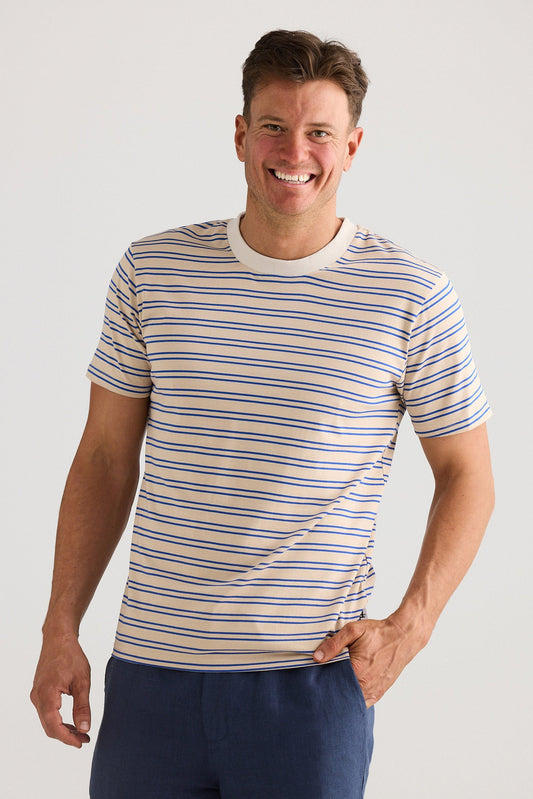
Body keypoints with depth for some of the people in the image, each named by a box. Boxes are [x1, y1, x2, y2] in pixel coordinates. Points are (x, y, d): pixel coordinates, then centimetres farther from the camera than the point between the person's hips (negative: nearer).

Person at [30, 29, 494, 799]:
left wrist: (410, 625, -8)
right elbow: (105, 458, 10)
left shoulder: (414, 296, -2)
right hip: (151, 671, 2)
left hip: (312, 678, -2)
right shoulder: (151, 272, 4)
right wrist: (61, 630, 5)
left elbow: (467, 477, 5)